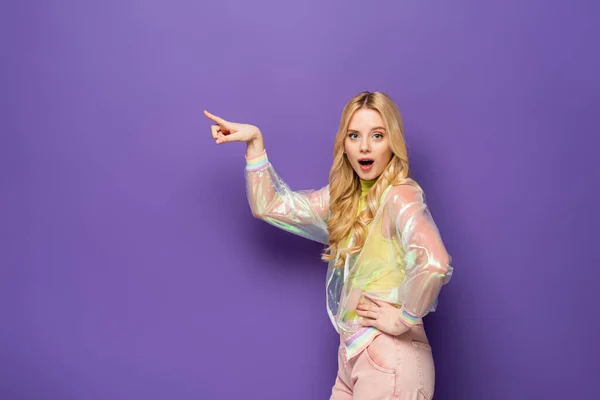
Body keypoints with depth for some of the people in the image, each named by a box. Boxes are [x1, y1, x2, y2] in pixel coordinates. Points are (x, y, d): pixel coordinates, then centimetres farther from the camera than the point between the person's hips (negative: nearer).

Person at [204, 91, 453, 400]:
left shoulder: (400, 196, -16)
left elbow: (434, 263, -35)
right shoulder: (344, 198, 8)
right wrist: (254, 141, 7)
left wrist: (405, 318, -23)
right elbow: (268, 206, 12)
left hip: (390, 358, -7)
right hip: (353, 353, 7)